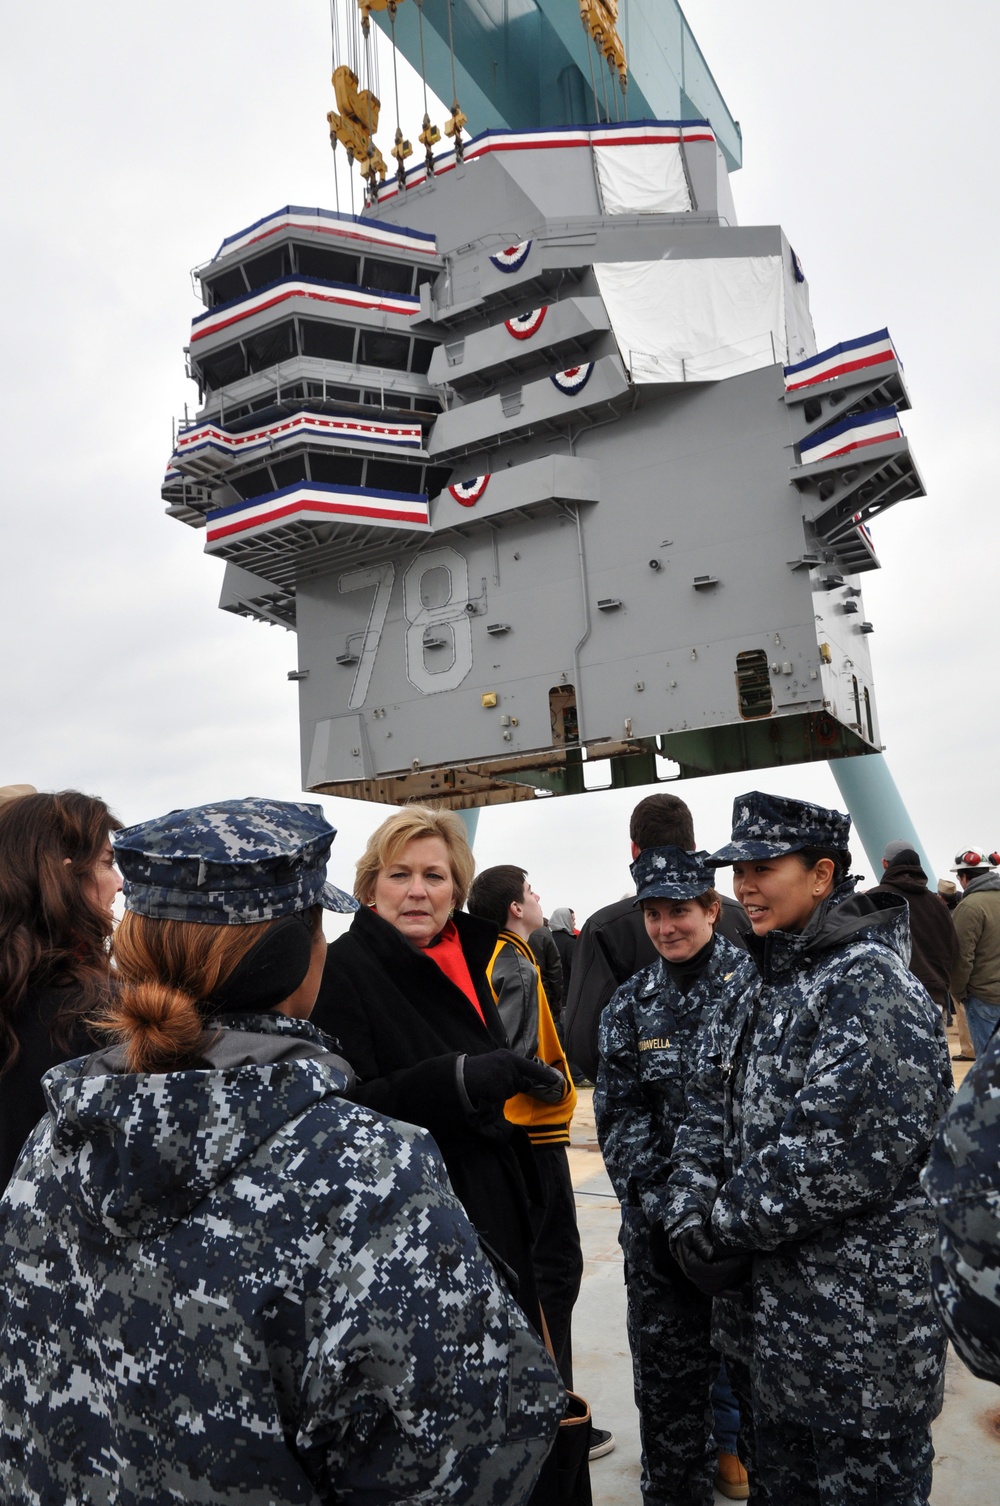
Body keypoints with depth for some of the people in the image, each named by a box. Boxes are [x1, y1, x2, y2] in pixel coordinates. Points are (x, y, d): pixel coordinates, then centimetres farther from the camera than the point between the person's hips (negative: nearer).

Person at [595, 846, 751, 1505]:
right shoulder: (632, 1004, 1)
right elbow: (619, 1112, 2)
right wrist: (656, 1198, -8)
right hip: (660, 1214, 2)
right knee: (668, 1357, 10)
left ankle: (733, 1442, 39)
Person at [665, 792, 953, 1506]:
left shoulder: (871, 984, -20)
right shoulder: (755, 993, 7)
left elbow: (840, 1154, -27)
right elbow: (709, 1115, 7)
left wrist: (723, 1228, -18)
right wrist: (691, 1219, -9)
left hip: (859, 1316, -7)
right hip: (772, 1306, 8)